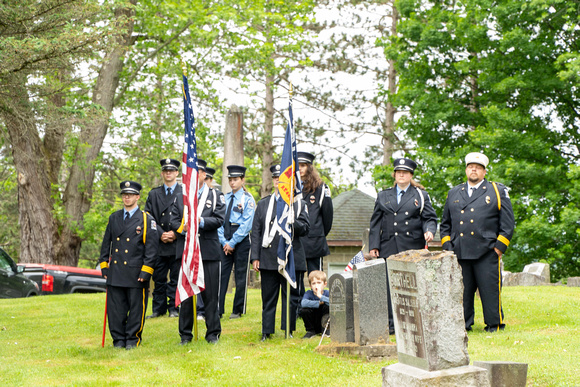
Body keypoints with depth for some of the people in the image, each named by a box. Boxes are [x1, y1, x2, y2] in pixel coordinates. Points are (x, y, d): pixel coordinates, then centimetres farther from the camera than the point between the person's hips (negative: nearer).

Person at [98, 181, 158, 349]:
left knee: (136, 308, 1)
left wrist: (145, 271, -10)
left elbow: (151, 248, -4)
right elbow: (106, 243, 17)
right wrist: (104, 265, 9)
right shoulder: (114, 218, 13)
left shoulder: (147, 219, 0)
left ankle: (133, 339, 12)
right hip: (115, 273, 4)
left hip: (136, 273, -4)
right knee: (115, 308, 4)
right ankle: (119, 339, 14)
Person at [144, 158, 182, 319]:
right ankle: (159, 309, 13)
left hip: (178, 243, -2)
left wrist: (176, 233, -11)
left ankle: (174, 308, 8)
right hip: (158, 244, 2)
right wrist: (160, 234, -7)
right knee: (158, 278, 4)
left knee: (176, 278, 0)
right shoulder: (153, 194, 14)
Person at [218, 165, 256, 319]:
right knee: (221, 274, -3)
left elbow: (246, 224, -8)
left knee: (240, 277, 2)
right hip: (225, 242, 4)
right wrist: (224, 242, -3)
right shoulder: (224, 198, 12)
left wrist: (233, 243, -11)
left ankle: (238, 310, 10)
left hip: (241, 241, -4)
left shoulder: (248, 199, -1)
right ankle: (217, 309, -2)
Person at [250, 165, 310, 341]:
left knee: (291, 296, 2)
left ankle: (288, 331, 12)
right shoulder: (263, 204, 15)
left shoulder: (298, 204, 9)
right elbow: (256, 232, 11)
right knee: (268, 297, 4)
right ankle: (267, 331, 10)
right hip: (268, 258, 2)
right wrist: (255, 257, 2)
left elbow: (305, 229, 0)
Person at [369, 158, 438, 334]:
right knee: (390, 286, -3)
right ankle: (392, 323, 1)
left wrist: (429, 231, -16)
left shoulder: (421, 195, 12)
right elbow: (375, 223, 13)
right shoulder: (383, 196, 16)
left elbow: (430, 218, 6)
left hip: (413, 248, -1)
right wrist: (373, 245, 4)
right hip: (389, 248, 1)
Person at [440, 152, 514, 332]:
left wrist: (499, 246, -5)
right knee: (461, 291, 2)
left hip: (487, 252, -3)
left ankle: (495, 326, 8)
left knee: (490, 290, -3)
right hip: (459, 254, 3)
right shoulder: (453, 193, 19)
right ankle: (463, 326, 10)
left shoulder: (498, 191, 10)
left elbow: (508, 223, 4)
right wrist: (447, 246, 9)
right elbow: (445, 224, 22)